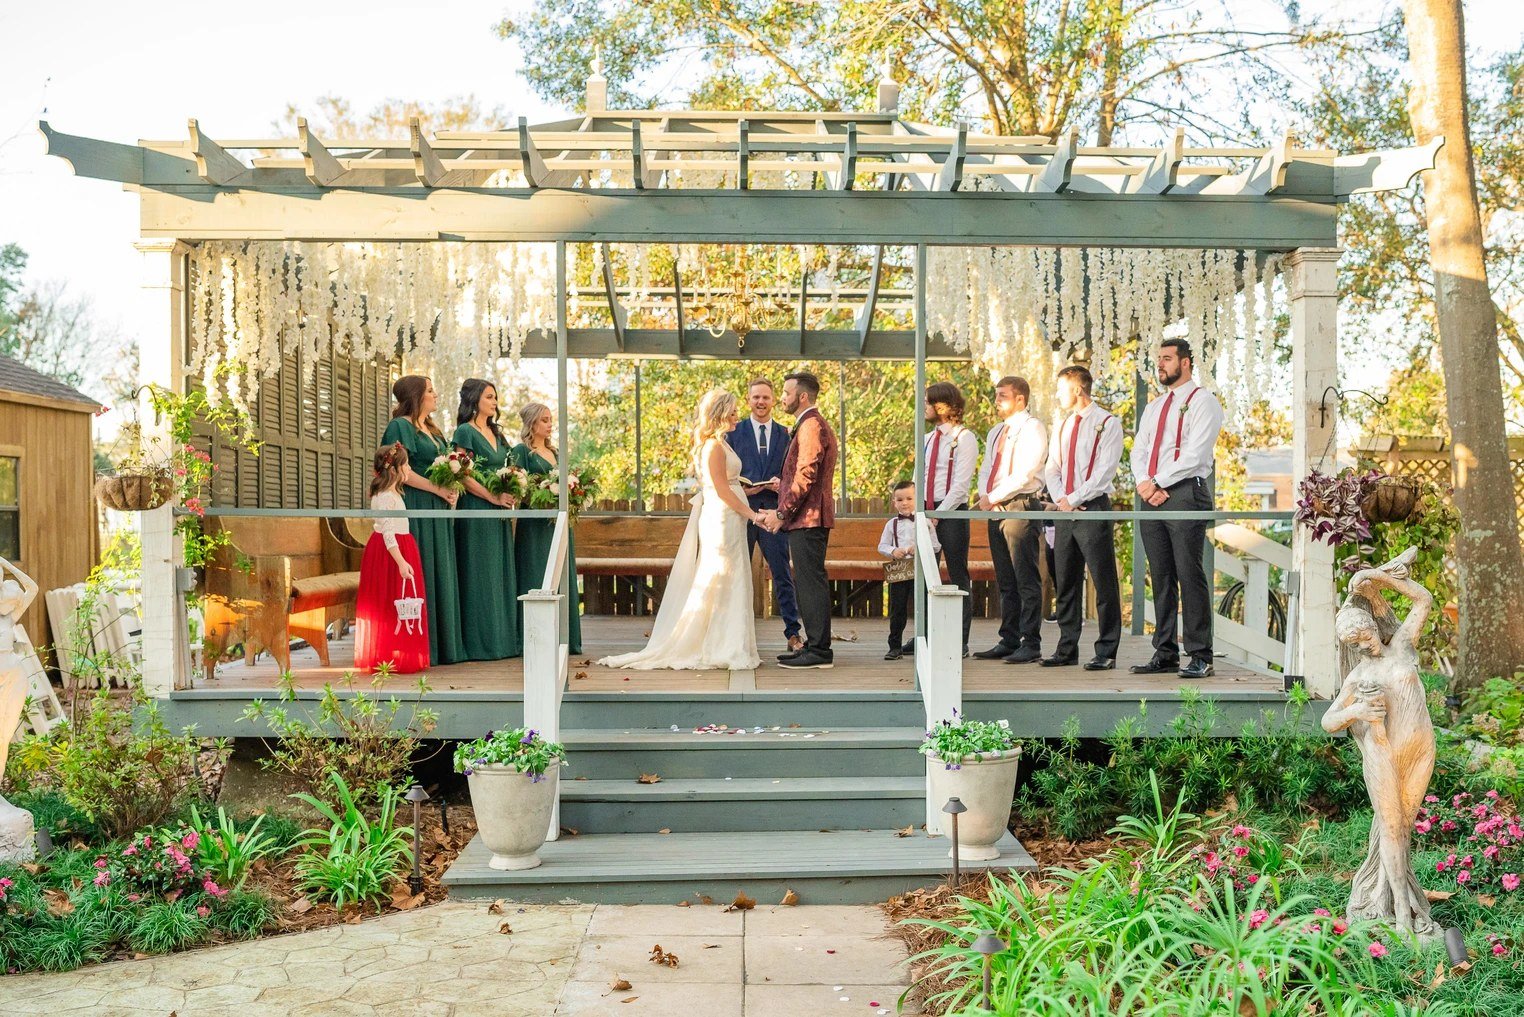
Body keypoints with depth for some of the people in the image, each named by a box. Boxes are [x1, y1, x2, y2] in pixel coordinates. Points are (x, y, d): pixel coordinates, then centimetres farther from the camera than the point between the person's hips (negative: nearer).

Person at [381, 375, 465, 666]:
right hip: (416, 508, -9)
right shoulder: (400, 426, -7)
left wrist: (452, 489, 3)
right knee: (419, 574, -6)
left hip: (438, 511, 9)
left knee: (441, 574, 9)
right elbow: (402, 472, -17)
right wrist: (439, 489, -17)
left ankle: (442, 642, 15)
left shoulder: (431, 429, 20)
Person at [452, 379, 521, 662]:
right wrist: (494, 497, -17)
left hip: (499, 513, 8)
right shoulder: (465, 432, -7)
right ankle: (481, 642, 0)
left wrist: (511, 494, 2)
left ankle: (504, 638, 13)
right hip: (476, 512, -8)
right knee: (480, 574, -5)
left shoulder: (496, 433, 17)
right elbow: (464, 476, -14)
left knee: (501, 572, 8)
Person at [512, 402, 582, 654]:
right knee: (537, 579, -6)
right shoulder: (522, 451, -3)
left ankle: (563, 638, 13)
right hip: (534, 524, -7)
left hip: (558, 522, 7)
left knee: (561, 577, 7)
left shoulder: (555, 452, 18)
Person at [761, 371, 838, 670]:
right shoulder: (813, 425, 21)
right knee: (808, 583, 13)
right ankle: (815, 645, 18)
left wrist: (782, 512, -15)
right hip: (809, 518, 11)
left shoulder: (811, 426, -13)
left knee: (811, 583, -8)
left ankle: (819, 651, -4)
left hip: (807, 518, -11)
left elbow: (806, 476, -20)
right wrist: (784, 484, 17)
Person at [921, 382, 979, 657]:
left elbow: (961, 484, -13)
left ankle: (961, 641, 3)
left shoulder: (964, 438, -6)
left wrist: (939, 513, -16)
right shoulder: (928, 439, 16)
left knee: (958, 577, -1)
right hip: (928, 511, 7)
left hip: (953, 512, -7)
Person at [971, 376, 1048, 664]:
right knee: (1005, 582, 10)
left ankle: (1031, 644, -5)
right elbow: (986, 469, 21)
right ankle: (1009, 641, 14)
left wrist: (993, 497, -13)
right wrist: (984, 496, 1)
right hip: (995, 510, 8)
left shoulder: (1032, 428, -5)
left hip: (1021, 507, -8)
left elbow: (1024, 473, -15)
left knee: (1026, 581, -7)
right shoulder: (995, 432, 21)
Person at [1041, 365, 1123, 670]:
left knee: (1104, 583, -3)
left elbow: (1104, 471, -12)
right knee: (1066, 583, 8)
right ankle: (1067, 649, 15)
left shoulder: (1107, 424, -3)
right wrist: (1060, 499, -2)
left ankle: (1106, 653, 1)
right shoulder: (1062, 426, 18)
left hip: (1093, 510, -7)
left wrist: (1073, 499, -14)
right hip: (1064, 512, 7)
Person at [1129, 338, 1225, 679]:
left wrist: (1157, 482, -13)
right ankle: (1164, 653, 11)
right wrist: (1145, 484, -4)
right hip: (1152, 498, 7)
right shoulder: (1153, 408, 23)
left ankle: (1200, 657, -4)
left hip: (1186, 494, -7)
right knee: (1160, 577, 7)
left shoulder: (1203, 402, -1)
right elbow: (1138, 452, 15)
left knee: (1189, 575, -8)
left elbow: (1194, 454, -12)